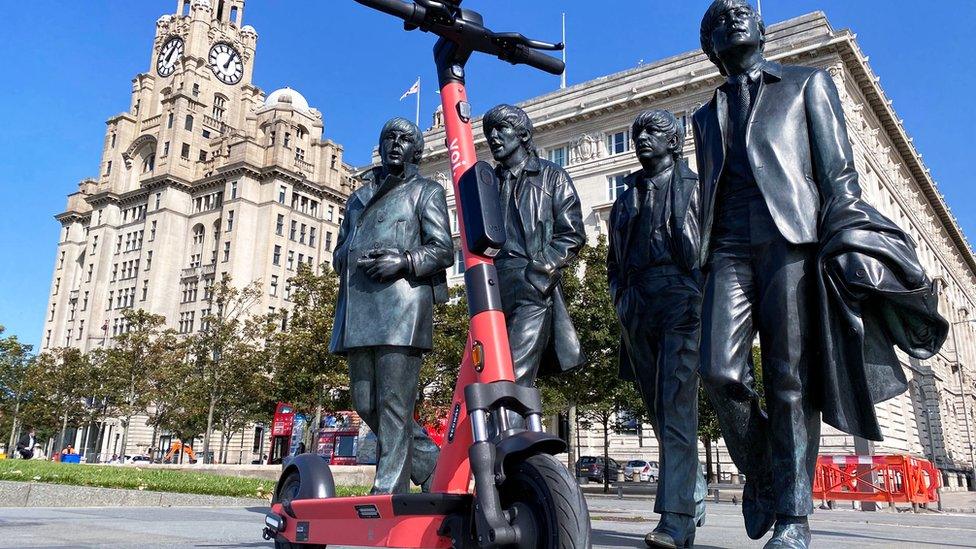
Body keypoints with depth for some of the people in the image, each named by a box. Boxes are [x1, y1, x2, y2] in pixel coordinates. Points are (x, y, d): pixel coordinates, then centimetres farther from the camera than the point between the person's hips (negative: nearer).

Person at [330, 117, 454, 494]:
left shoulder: (426, 191, 13)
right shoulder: (359, 197, 29)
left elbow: (443, 250, 2)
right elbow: (340, 252, 29)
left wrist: (404, 261, -15)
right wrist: (348, 258, 5)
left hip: (401, 304, -6)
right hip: (358, 310, 7)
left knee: (394, 402, -11)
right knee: (366, 403, 5)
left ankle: (388, 493, -7)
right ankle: (433, 466, 19)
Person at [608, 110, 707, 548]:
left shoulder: (694, 187, 11)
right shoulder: (626, 199, 24)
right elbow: (613, 260, 25)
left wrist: (705, 296, -9)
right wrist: (621, 298, 9)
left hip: (681, 299, -5)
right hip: (638, 309, 5)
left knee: (676, 407, -15)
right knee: (659, 409, 8)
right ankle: (693, 496, 24)